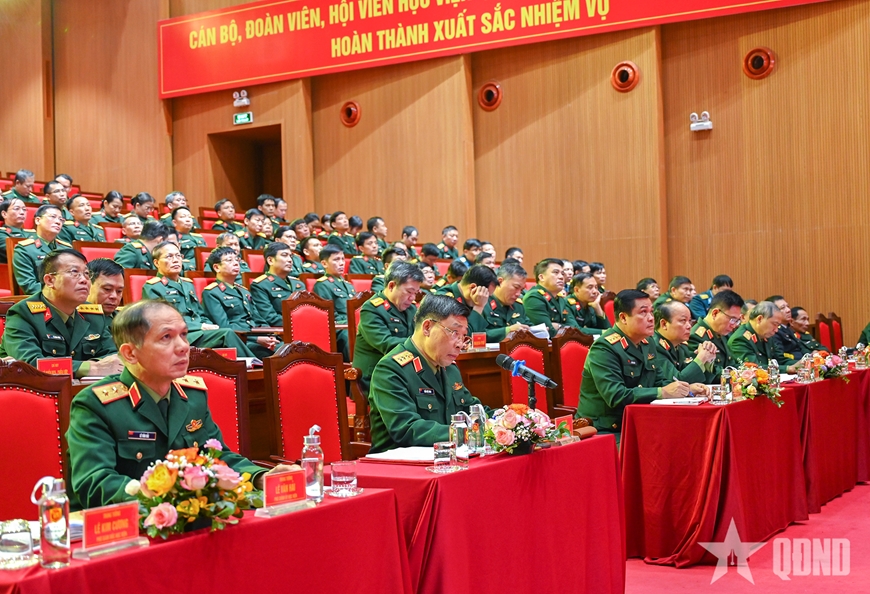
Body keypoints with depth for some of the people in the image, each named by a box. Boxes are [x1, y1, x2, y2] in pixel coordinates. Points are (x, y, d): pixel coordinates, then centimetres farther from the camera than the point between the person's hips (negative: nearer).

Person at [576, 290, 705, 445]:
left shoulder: (647, 344, 12)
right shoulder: (604, 349, -16)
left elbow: (660, 380, 19)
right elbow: (615, 396, -25)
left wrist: (687, 388, -2)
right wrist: (663, 392, -26)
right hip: (604, 431, -8)